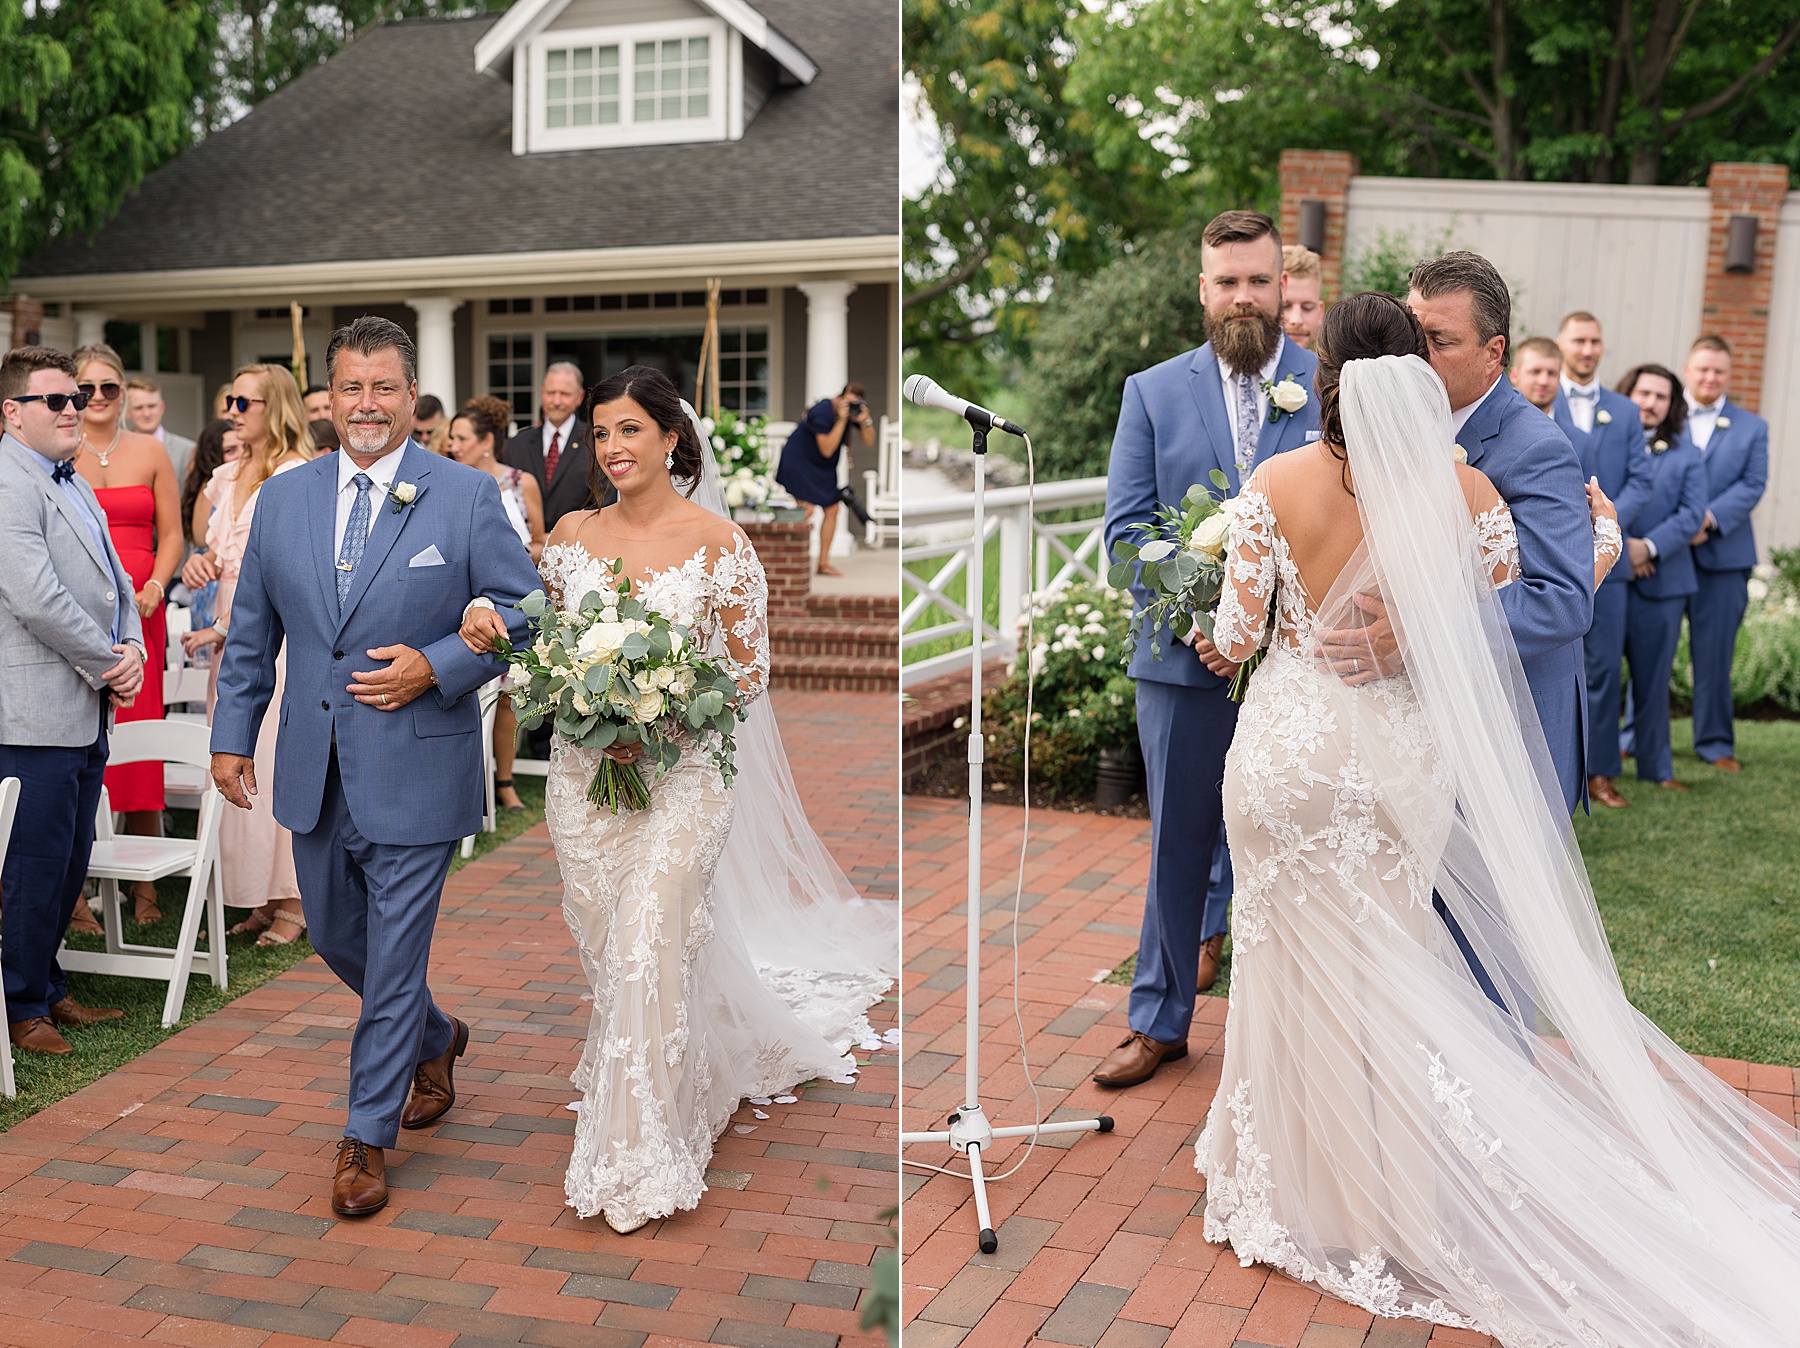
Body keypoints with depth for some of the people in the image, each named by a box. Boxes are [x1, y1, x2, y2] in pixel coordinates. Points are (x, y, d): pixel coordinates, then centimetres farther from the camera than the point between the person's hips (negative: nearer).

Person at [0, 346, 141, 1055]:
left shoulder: (74, 485, 18)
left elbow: (115, 582, 19)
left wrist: (133, 649, 0)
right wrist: (107, 666, -13)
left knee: (71, 861, 16)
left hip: (88, 712, 9)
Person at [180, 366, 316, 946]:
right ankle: (261, 899, 14)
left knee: (277, 763, -6)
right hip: (230, 637, 7)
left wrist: (222, 631, -12)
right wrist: (200, 562, 0)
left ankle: (293, 902, 4)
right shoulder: (227, 477, 15)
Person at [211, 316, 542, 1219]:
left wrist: (434, 667, -17)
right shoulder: (282, 497, 6)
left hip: (415, 768, -5)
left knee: (394, 953, 1)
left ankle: (367, 1136, 18)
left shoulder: (467, 496, -6)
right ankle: (434, 1042, 44)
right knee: (336, 936, 18)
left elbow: (519, 614, -5)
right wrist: (232, 735, 9)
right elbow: (251, 631, 12)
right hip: (313, 769, 5)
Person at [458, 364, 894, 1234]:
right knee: (608, 949, 11)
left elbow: (750, 672, -6)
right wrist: (491, 629, -5)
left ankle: (637, 1159, 3)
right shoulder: (572, 534, 4)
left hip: (683, 773, -4)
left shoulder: (718, 541, -8)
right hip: (583, 769, 4)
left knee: (645, 944, -11)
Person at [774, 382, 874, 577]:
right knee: (807, 508, -20)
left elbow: (869, 441, -6)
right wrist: (842, 420, -33)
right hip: (798, 460, -8)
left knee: (831, 508, 1)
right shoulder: (823, 412, -26)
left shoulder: (853, 410, -5)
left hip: (823, 467, 8)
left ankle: (823, 563, 10)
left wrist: (865, 420, -25)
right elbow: (827, 450, -28)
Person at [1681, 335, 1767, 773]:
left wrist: (1709, 518, -14)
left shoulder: (1751, 427, 11)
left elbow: (1752, 485, 1)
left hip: (1722, 554, 1)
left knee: (1715, 651, 3)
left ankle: (1715, 741, 12)